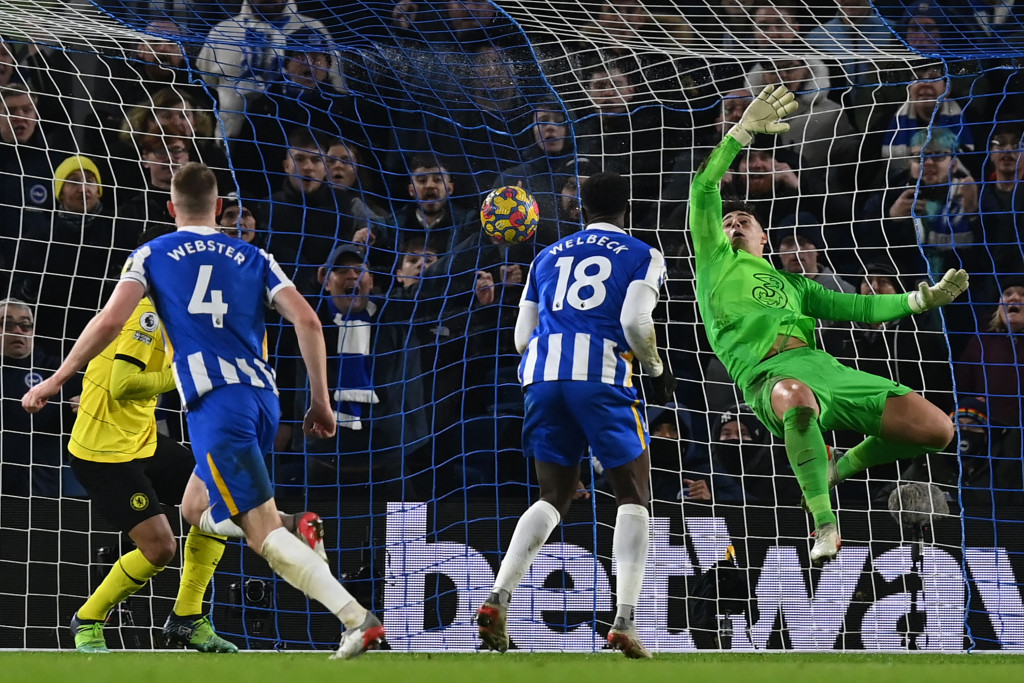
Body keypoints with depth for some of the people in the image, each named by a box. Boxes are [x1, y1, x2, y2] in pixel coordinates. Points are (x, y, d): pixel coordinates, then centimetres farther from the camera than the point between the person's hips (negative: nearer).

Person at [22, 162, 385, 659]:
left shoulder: (151, 255, 10)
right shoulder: (254, 258, 17)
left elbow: (110, 322, -2)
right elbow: (307, 321, 5)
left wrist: (55, 380, 7)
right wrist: (321, 402, 12)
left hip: (216, 403, -5)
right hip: (263, 397, 5)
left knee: (264, 533, -11)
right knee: (199, 513, 26)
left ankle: (357, 619, -26)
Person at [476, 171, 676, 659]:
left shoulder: (547, 257, 24)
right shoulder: (642, 256, 11)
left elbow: (522, 338, 20)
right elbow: (635, 322, -6)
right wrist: (658, 371, 10)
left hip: (543, 378, 4)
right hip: (602, 375, -4)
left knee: (554, 497, 15)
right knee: (633, 496, 6)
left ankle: (497, 599, -5)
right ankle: (624, 622, -9)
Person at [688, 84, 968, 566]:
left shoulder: (792, 284, 37)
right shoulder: (717, 261, 24)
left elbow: (856, 307, 34)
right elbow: (704, 189, 14)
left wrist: (922, 299, 25)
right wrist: (743, 132, 7)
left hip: (823, 365, 5)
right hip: (770, 375, -5)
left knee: (935, 430, -11)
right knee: (797, 399, -46)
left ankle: (844, 466, 15)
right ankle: (824, 522, -33)